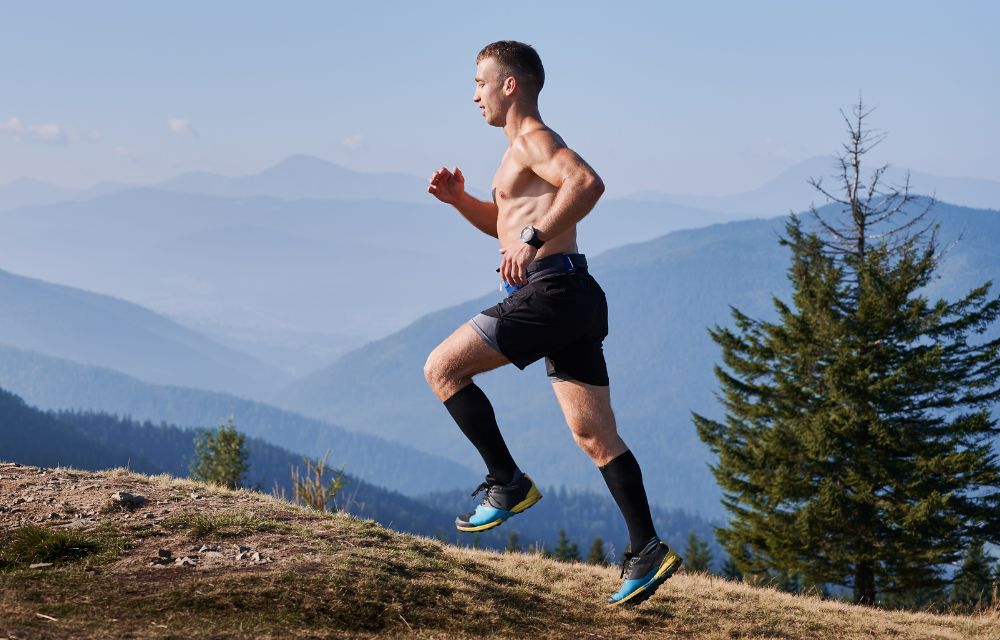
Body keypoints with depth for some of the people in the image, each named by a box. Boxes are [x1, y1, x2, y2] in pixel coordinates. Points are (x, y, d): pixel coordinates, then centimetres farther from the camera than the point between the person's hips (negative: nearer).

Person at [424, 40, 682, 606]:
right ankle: (647, 550, 2)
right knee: (595, 436, 6)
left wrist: (533, 238, -29)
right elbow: (503, 223, 38)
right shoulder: (525, 147, 25)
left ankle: (508, 484, -4)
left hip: (551, 290, -10)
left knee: (442, 369, -5)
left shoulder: (533, 139, -7)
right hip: (571, 302, 10)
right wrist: (460, 199, 21)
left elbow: (589, 182, -27)